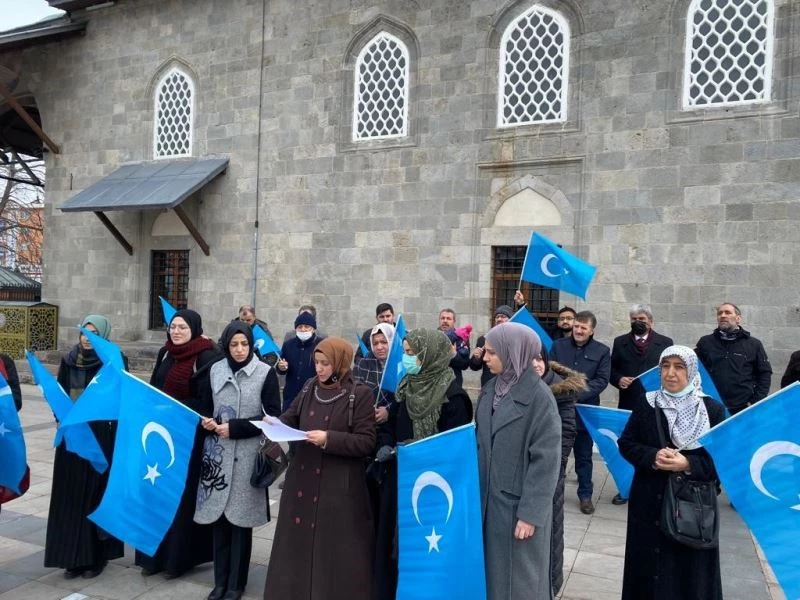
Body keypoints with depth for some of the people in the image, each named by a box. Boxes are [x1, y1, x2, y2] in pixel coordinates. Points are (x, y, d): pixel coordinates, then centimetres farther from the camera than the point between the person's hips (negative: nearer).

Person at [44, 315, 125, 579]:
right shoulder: (69, 361, 5)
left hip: (102, 438, -4)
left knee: (98, 494, 3)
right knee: (72, 496, 6)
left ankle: (97, 556, 15)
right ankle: (75, 555, 17)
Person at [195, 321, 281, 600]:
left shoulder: (266, 373, -4)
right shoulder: (215, 370, 8)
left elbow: (273, 416, -6)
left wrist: (234, 427, -12)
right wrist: (206, 421, -5)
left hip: (247, 455, -3)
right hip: (217, 453, 3)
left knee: (240, 519, 3)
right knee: (218, 517, 6)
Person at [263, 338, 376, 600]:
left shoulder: (360, 394, -11)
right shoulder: (309, 387, 4)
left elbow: (366, 442, -13)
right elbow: (293, 417, 14)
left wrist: (329, 439, -23)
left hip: (338, 486, -5)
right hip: (303, 478, 5)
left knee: (335, 550, 4)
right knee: (299, 540, 15)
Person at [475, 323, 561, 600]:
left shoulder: (539, 396, -16)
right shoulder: (489, 389, 4)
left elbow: (545, 460, -16)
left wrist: (530, 513, -17)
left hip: (518, 503, -6)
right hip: (488, 497, 6)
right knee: (492, 571, 16)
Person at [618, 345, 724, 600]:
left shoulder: (713, 409, -4)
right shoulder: (645, 404, 1)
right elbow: (625, 444, 2)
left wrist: (688, 464, -20)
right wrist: (653, 457, -16)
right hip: (650, 501, 2)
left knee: (689, 571, 6)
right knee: (649, 566, 10)